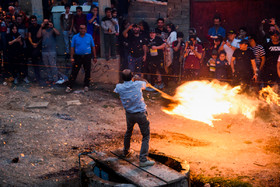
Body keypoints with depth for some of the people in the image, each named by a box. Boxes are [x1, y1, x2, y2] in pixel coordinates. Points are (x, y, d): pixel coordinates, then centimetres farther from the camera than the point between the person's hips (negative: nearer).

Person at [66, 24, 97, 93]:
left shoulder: (89, 36, 5)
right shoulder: (75, 37, 3)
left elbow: (93, 47, 9)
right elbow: (72, 47, 3)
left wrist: (94, 57, 5)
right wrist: (72, 57, -4)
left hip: (87, 56, 1)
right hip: (78, 56, -1)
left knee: (87, 72, 5)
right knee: (74, 72, -4)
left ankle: (86, 86, 20)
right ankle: (69, 86, 0)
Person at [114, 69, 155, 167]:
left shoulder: (119, 87, -8)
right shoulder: (138, 84, -13)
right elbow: (145, 84, 12)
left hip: (129, 114, 4)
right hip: (141, 114, -4)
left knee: (128, 132, 28)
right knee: (146, 136, 4)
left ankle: (126, 151, 46)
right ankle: (143, 160, -2)